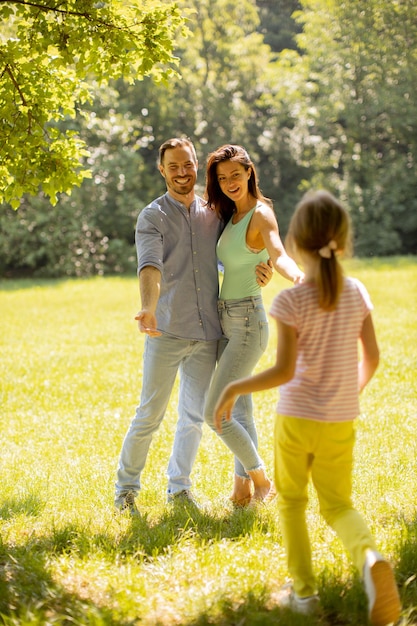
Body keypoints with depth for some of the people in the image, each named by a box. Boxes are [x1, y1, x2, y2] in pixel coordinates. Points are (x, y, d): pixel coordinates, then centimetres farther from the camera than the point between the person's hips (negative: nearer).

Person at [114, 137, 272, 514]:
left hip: (207, 334, 4)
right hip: (168, 333, -4)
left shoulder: (213, 214, 12)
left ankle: (178, 487, 21)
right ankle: (126, 487, 12)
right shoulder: (152, 217, -3)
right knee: (150, 414, -2)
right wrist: (149, 309, -37)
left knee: (195, 414, 9)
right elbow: (150, 268, -19)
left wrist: (257, 272, 2)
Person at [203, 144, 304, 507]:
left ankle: (260, 479, 5)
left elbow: (278, 255, -34)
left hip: (248, 321, -9)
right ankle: (243, 488, 21)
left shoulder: (261, 214, -15)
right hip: (226, 321, 9)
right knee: (239, 409, 13)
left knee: (214, 412, -10)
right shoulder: (228, 216, 10)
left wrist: (297, 276, -55)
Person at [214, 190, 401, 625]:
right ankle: (368, 556, -18)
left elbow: (284, 371, -19)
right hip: (341, 423, 3)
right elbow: (372, 358, 4)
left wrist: (235, 389, -7)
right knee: (337, 504, 14)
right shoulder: (357, 294, -3)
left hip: (297, 418, -3)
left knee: (291, 501, 18)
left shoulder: (291, 302, -16)